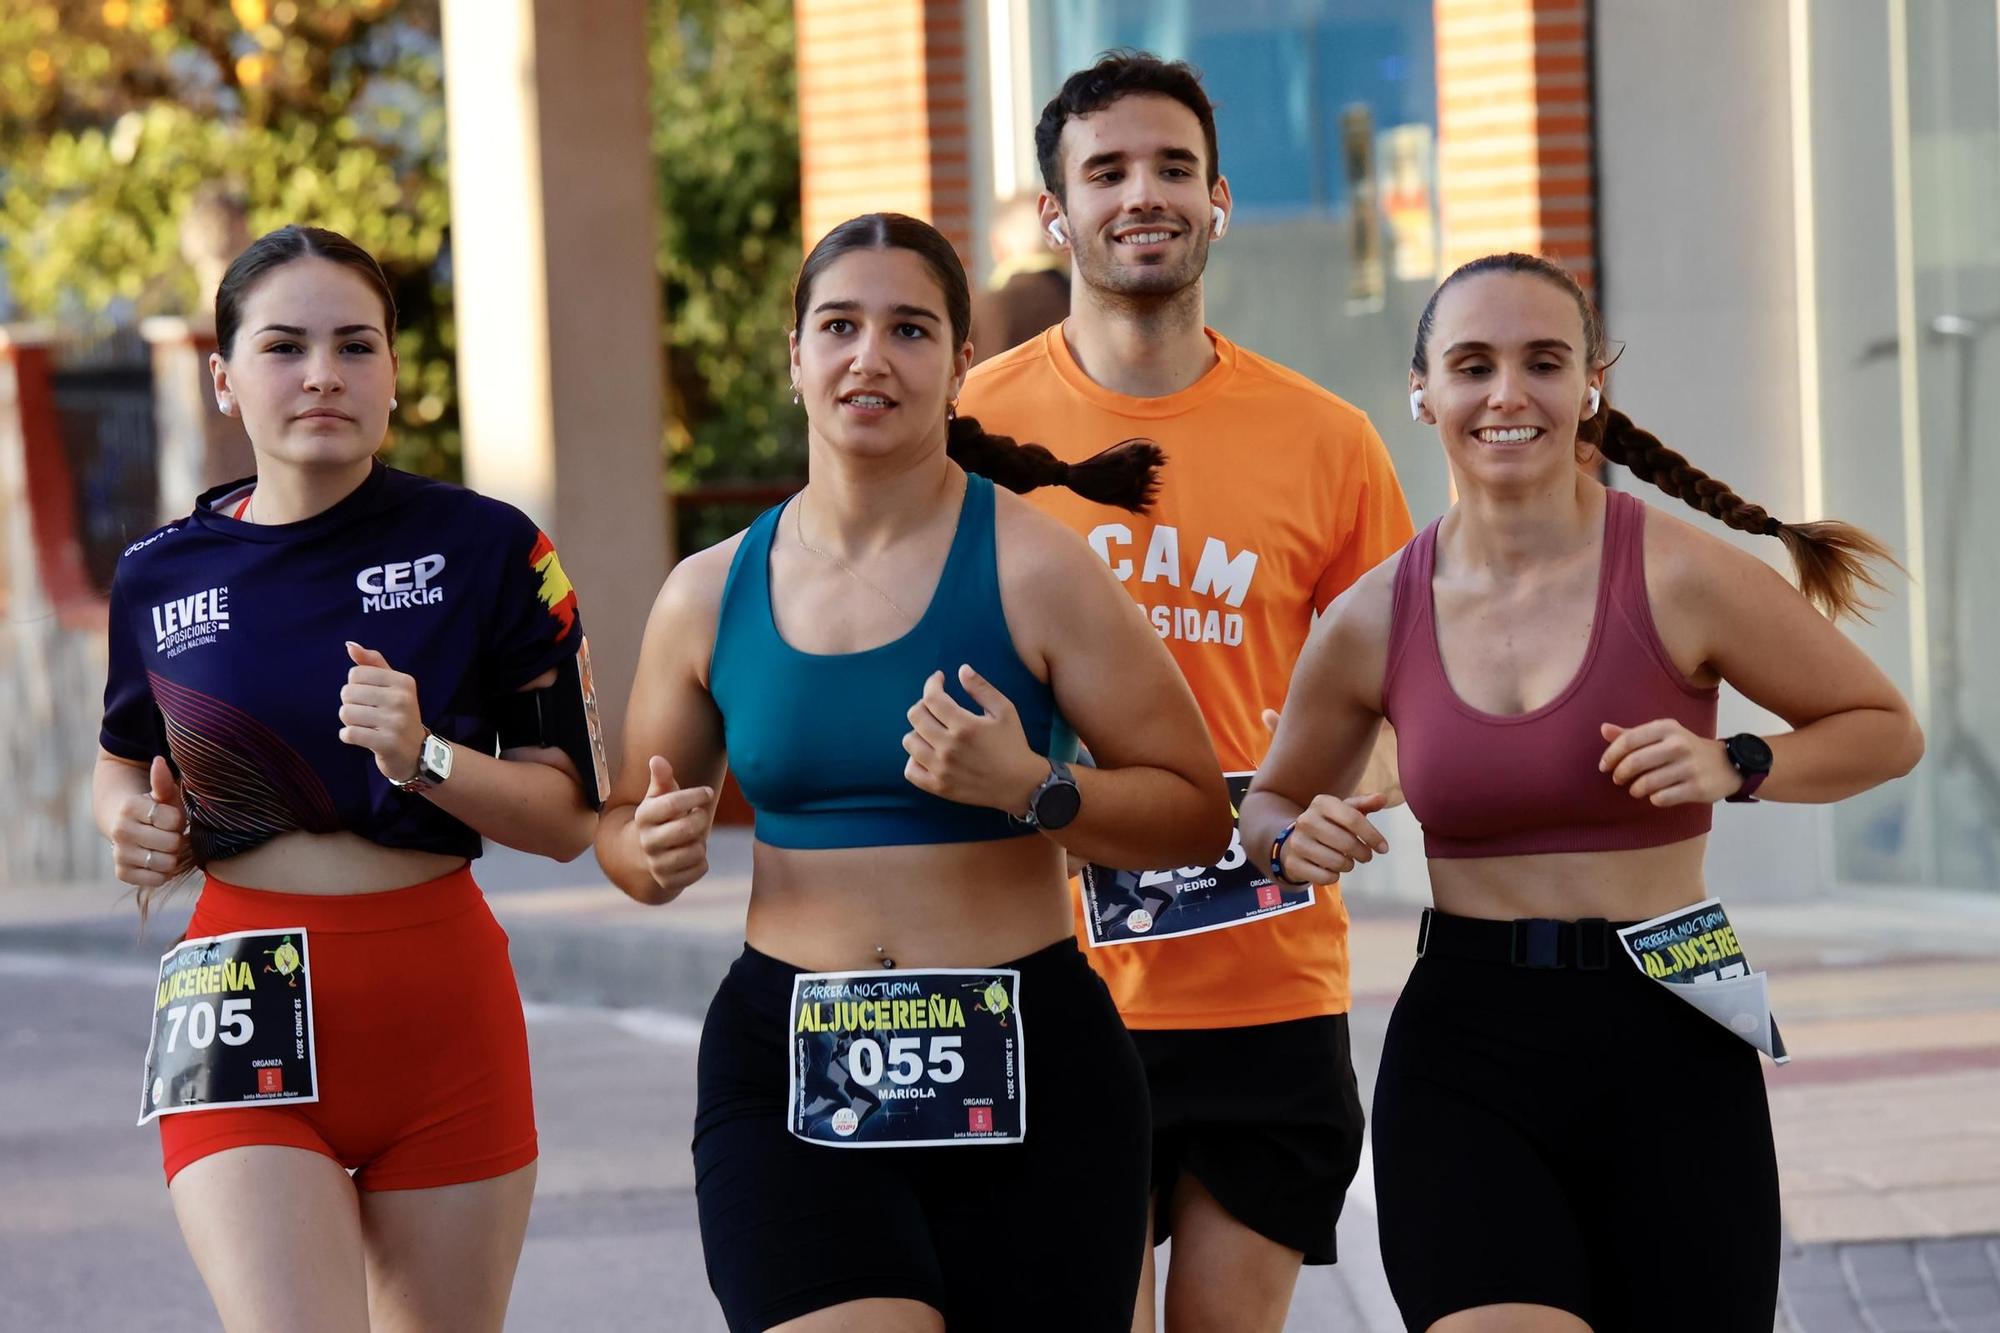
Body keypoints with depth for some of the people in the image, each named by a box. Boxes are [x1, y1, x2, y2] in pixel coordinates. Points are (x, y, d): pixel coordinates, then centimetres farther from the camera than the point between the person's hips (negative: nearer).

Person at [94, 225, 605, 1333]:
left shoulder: (486, 548, -2)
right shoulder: (162, 575, 4)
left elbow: (567, 815, -1)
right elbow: (126, 761, 23)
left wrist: (426, 758, -18)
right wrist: (136, 825, 1)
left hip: (444, 1003, 0)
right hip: (249, 1017, 0)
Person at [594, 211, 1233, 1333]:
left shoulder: (1033, 568, -4)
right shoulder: (710, 596, 7)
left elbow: (1197, 812, -2)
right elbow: (626, 822, 21)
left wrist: (1032, 791, -19)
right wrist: (652, 853, -3)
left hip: (1026, 1069, -1)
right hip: (789, 1070, 1)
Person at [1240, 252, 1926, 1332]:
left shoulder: (1679, 577, -5)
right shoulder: (1373, 622, 3)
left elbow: (1885, 730, 6)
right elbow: (1273, 803, 21)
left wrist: (1737, 767, -12)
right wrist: (1299, 840, -2)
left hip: (1666, 1050, 0)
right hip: (1461, 1052, 1)